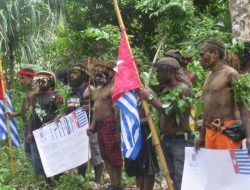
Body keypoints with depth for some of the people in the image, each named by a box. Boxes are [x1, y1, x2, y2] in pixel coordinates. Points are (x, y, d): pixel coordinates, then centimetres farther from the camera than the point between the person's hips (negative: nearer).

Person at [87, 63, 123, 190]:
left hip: (109, 124, -10)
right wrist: (92, 125, 15)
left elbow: (116, 111, -17)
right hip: (100, 125, 10)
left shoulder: (112, 88, -12)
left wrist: (118, 131, -21)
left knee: (114, 156, -4)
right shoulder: (99, 89, 17)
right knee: (105, 156, 13)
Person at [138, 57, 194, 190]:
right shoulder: (165, 91, 14)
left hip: (181, 140, -8)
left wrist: (150, 97, -15)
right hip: (166, 139, 8)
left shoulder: (183, 88, -11)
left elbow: (168, 111, -20)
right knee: (173, 178, 13)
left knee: (182, 179, -10)